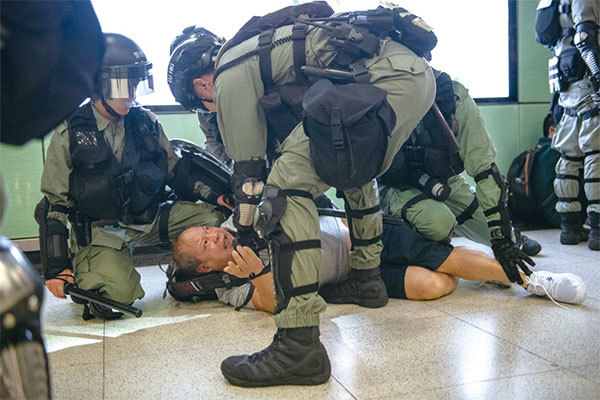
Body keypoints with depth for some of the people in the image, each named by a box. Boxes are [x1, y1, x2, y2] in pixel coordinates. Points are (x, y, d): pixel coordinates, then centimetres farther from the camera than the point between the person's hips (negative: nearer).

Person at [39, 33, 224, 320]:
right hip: (100, 230, -3)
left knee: (212, 220, -16)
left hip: (148, 218, 4)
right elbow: (55, 204, -3)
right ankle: (83, 272, 10)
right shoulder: (69, 135, -7)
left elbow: (175, 172, 12)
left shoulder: (146, 122, 4)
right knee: (119, 294, -26)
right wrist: (56, 267, -8)